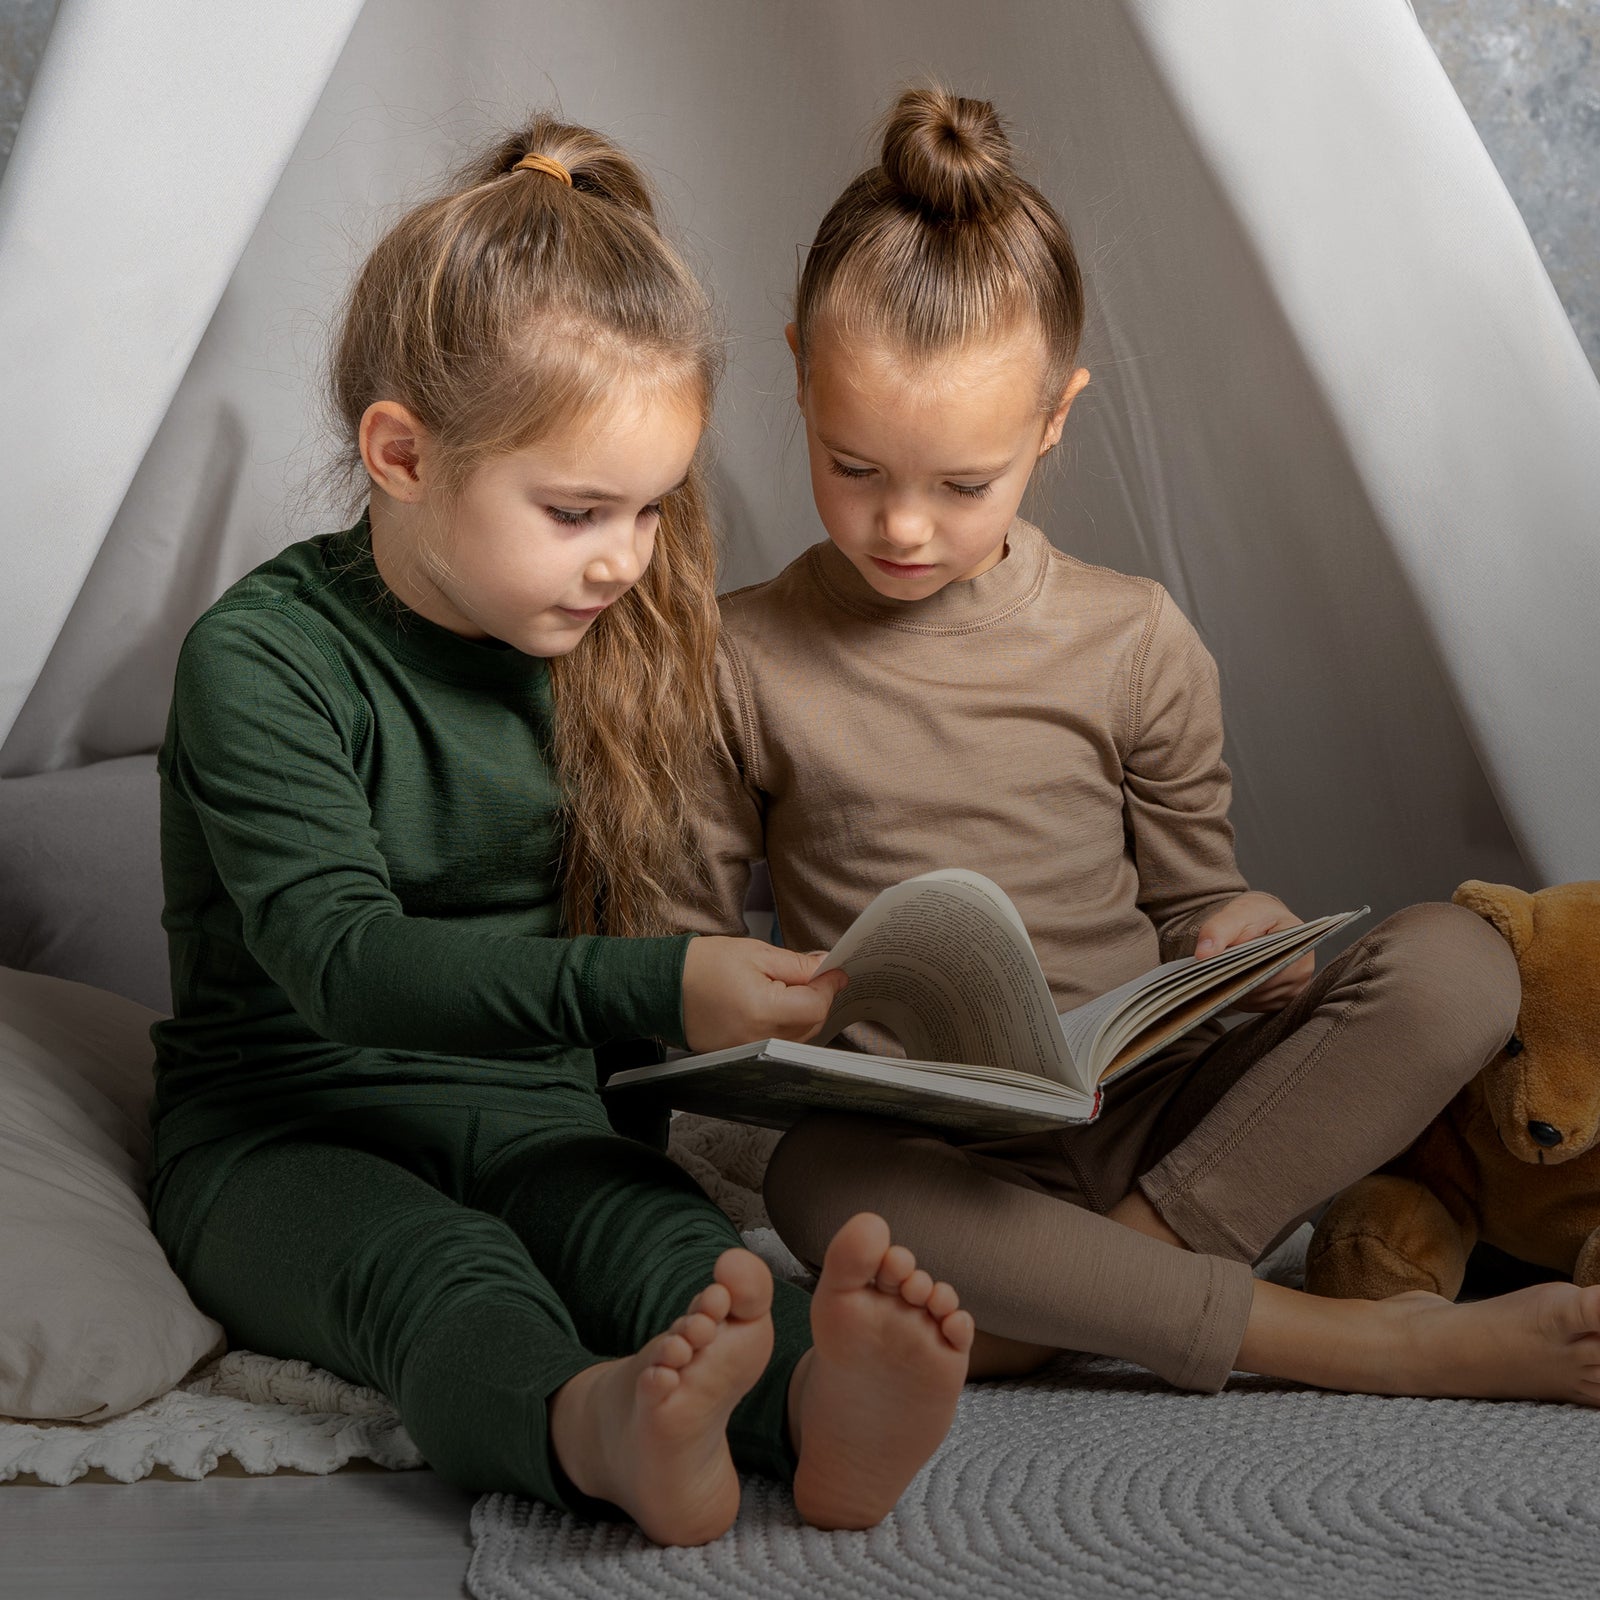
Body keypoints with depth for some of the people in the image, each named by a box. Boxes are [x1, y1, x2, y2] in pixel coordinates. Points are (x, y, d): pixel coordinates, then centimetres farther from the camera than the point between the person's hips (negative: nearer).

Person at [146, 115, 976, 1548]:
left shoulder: (596, 643, 7)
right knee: (435, 1268, -35)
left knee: (650, 1223, -28)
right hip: (286, 1138, -4)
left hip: (526, 1112, 4)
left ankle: (817, 1399, -58)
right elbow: (347, 961, -28)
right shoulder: (262, 660, -14)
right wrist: (655, 987, -39)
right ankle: (598, 1432, -65)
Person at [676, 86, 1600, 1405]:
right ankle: (1367, 1346, -30)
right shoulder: (742, 663, 0)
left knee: (1455, 963, -20)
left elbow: (1189, 896, 12)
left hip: (1149, 1106, 2)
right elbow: (685, 943, 5)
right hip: (926, 1147, -2)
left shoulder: (1136, 643, 4)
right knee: (819, 1186, -39)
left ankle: (1094, 1280, -25)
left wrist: (1236, 926, -12)